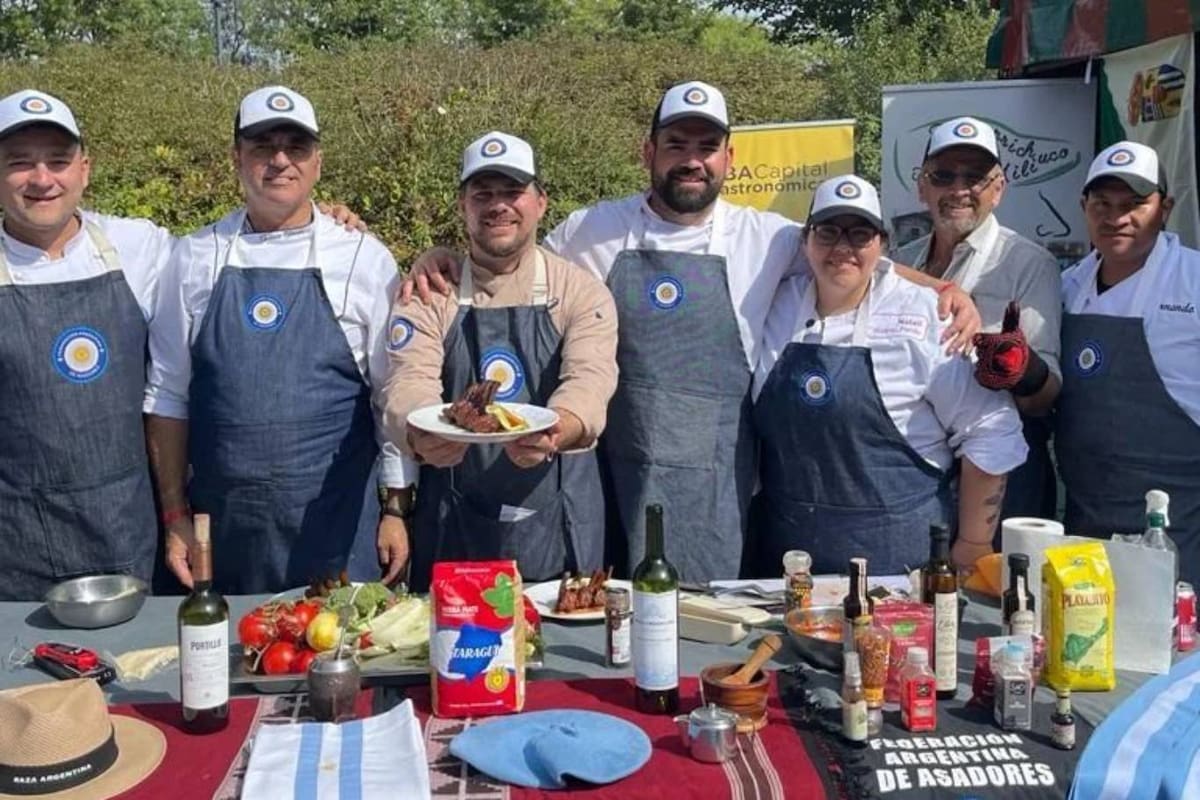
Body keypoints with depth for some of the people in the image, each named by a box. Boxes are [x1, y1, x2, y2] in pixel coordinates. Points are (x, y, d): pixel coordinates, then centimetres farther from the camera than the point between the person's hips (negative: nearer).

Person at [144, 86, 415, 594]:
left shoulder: (365, 258, -1)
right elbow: (168, 393, 7)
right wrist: (175, 515, 6)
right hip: (221, 520, 2)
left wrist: (397, 509, 2)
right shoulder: (196, 259, 4)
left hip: (336, 519, -1)